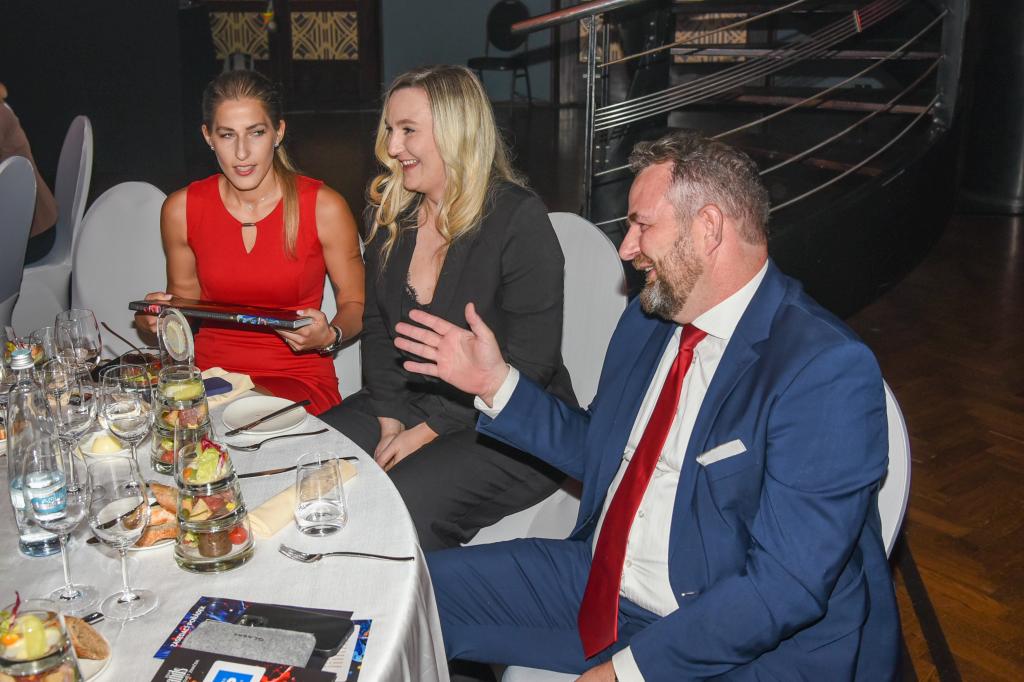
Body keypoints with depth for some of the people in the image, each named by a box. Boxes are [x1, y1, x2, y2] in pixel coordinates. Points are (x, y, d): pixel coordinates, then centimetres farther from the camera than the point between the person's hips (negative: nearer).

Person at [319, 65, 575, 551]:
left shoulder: (518, 219, -14)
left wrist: (427, 432, -16)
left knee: (404, 503, -29)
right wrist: (390, 419, -6)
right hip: (407, 401, 6)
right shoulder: (389, 211, 7)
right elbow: (376, 327, 9)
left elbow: (529, 363, -17)